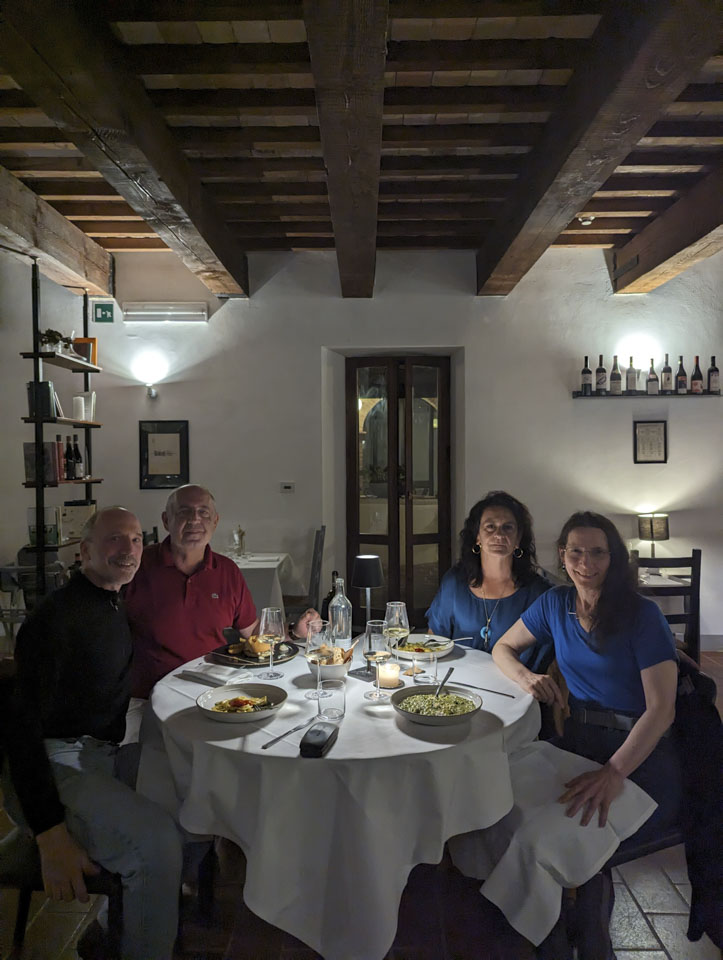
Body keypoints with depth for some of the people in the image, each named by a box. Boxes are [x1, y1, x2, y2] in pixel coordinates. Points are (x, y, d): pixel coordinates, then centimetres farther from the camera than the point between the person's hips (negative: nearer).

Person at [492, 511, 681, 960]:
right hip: (579, 739, 4)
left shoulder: (642, 615, -11)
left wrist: (614, 772, -31)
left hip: (640, 752, -4)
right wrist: (527, 676, -8)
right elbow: (503, 648, 16)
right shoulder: (556, 603, 4)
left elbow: (661, 708, -17)